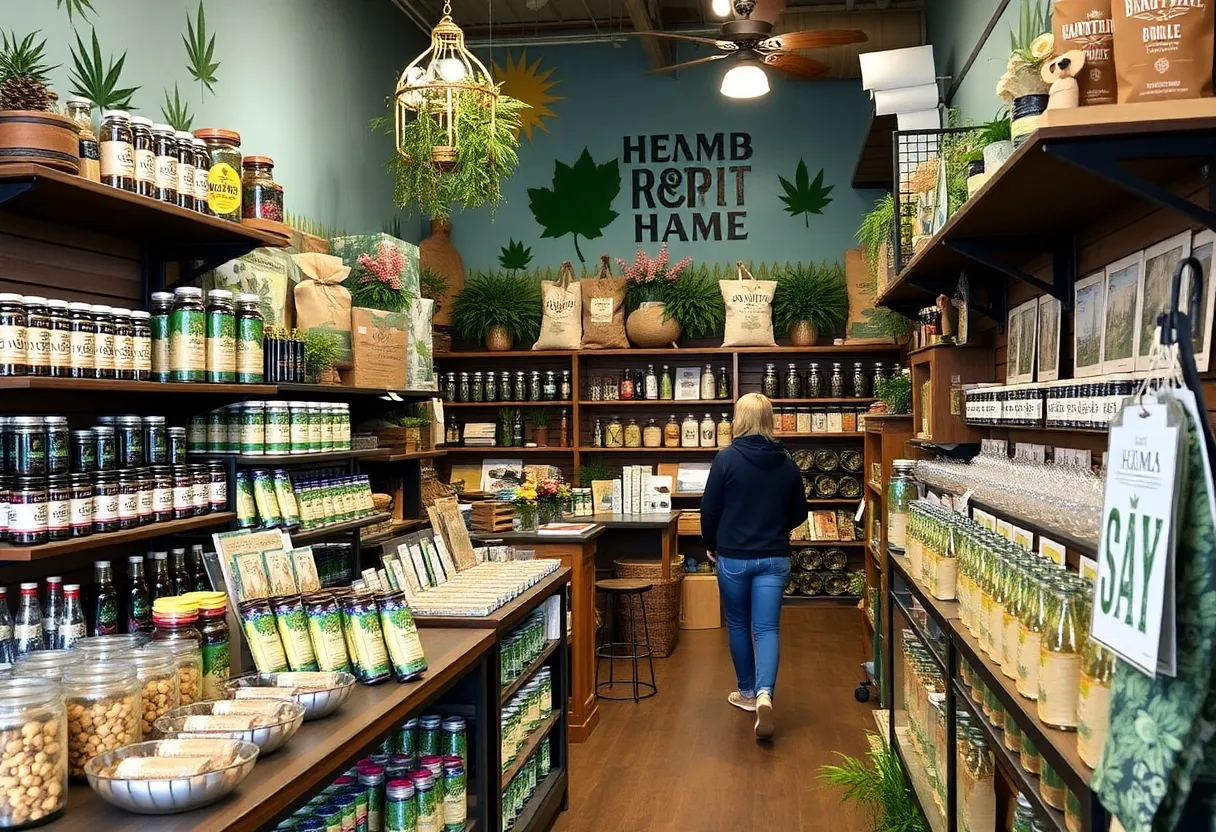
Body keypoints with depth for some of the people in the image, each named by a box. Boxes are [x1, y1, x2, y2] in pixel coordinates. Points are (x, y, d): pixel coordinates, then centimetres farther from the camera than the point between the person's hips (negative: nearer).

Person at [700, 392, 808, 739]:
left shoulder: (726, 458, -10)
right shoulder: (786, 463, 0)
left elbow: (709, 510, -6)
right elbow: (799, 514, 9)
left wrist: (711, 545, 11)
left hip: (733, 557, -2)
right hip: (773, 558, 2)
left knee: (738, 625, 15)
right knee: (767, 628, 0)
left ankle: (748, 692, 27)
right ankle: (764, 694, -20)